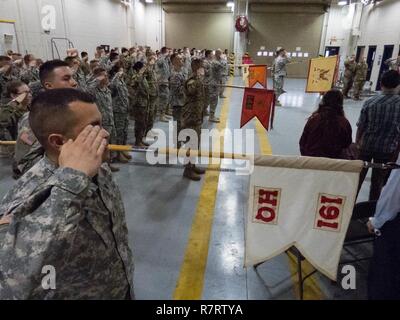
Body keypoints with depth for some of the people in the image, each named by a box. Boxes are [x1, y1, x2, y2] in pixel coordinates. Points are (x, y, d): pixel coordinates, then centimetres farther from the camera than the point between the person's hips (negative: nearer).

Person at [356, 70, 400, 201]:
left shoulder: (370, 102, -13)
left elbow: (361, 126, -8)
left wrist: (357, 141, 9)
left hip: (367, 144, 0)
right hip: (387, 148, 0)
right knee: (378, 180, 15)